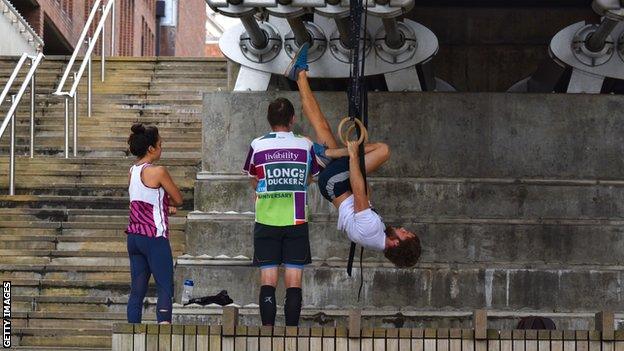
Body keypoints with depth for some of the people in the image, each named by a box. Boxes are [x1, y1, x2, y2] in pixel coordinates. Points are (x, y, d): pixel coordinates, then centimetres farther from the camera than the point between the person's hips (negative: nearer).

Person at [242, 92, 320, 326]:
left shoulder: (257, 146, -2)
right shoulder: (305, 145, -1)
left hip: (266, 220, 0)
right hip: (296, 220, 0)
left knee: (267, 281, 1)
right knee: (294, 283, 2)